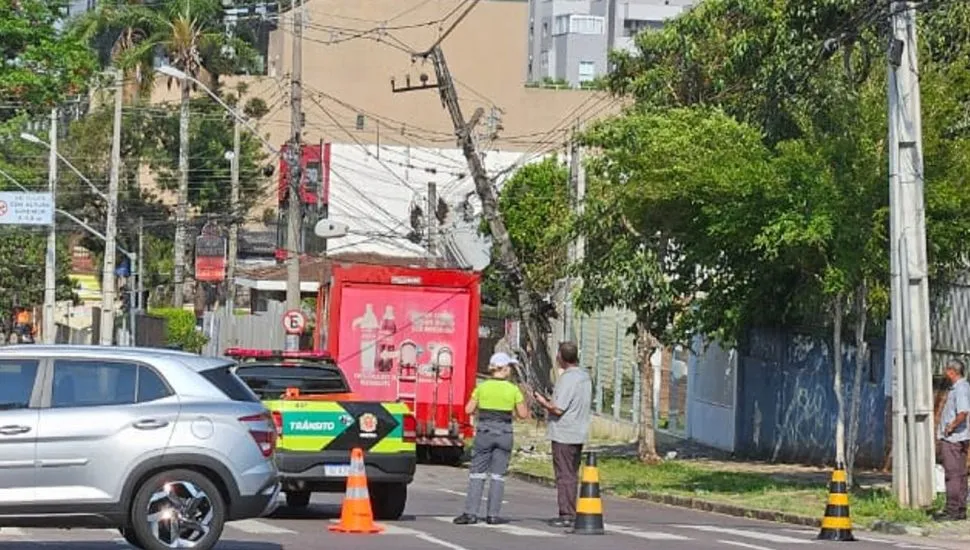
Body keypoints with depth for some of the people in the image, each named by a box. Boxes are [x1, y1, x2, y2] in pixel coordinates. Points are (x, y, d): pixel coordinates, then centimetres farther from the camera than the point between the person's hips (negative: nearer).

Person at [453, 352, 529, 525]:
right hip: (504, 433, 0)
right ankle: (492, 514, 4)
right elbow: (523, 414, 1)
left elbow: (469, 409, 1)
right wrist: (521, 399, 18)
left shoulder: (482, 387, -2)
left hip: (484, 431, 0)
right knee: (498, 475, 6)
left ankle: (471, 513, -4)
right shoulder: (513, 390, -3)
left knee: (477, 473, 4)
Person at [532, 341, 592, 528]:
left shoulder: (567, 378, -17)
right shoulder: (585, 376, 12)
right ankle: (571, 513, 17)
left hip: (563, 434, -9)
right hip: (579, 433, 9)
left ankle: (566, 515, -3)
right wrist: (550, 401, 19)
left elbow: (558, 409, -22)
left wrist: (543, 402, -3)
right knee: (572, 475, 14)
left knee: (564, 475, -4)